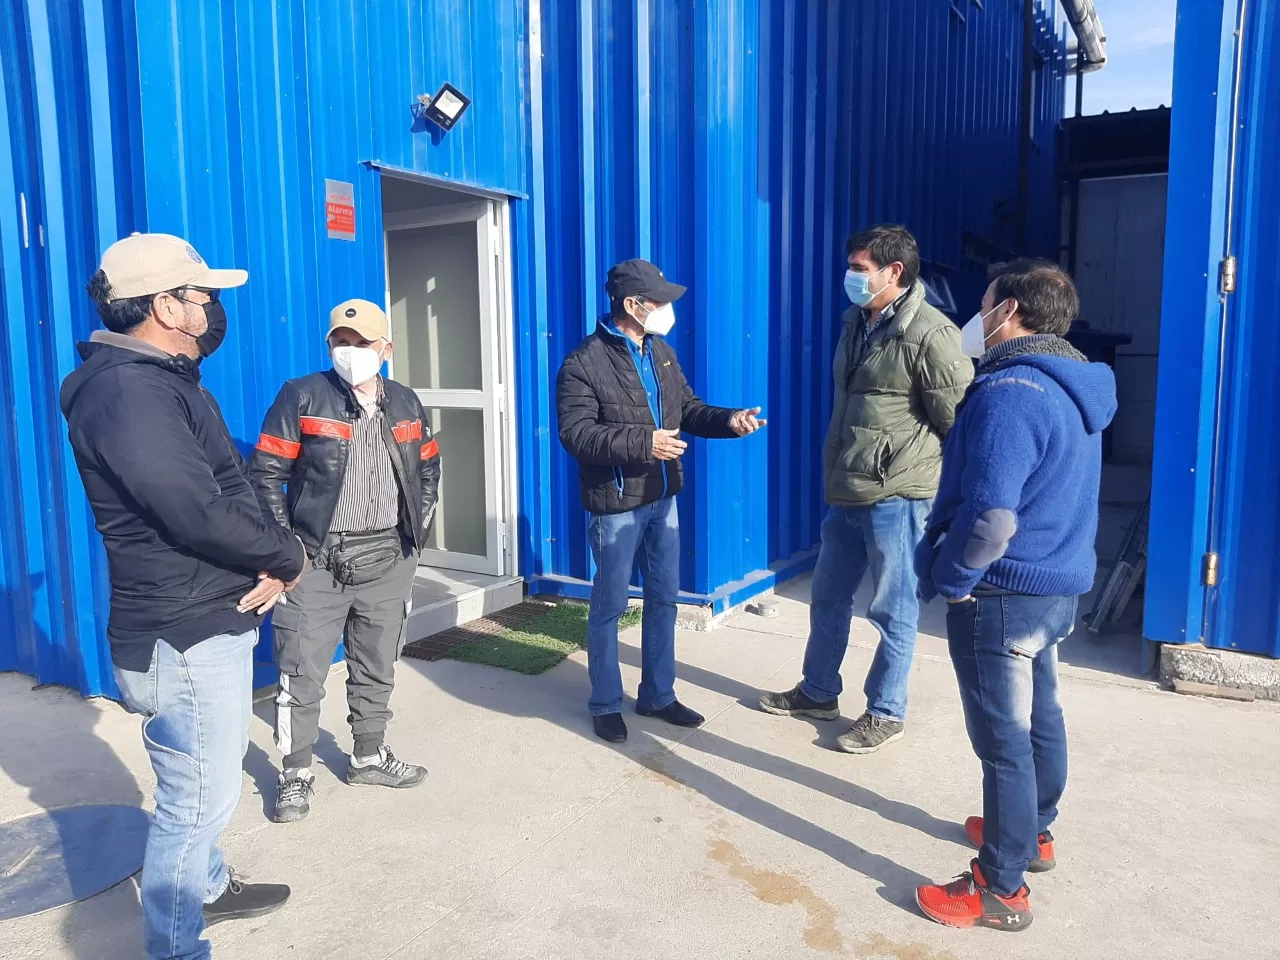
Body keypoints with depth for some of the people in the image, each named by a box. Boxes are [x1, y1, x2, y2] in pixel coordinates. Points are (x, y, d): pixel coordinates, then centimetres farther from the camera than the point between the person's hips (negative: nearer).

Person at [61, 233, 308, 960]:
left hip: (212, 619, 11)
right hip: (184, 635, -11)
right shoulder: (128, 391, -21)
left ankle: (209, 887, 47)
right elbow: (201, 516, -28)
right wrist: (288, 557, -11)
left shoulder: (163, 379, 12)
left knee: (209, 777, 26)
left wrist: (267, 565, -7)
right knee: (200, 795, 2)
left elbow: (230, 489, 10)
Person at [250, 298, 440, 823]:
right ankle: (297, 774, 19)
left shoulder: (406, 404, 7)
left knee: (376, 668, 16)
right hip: (316, 559, -4)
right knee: (302, 673, 3)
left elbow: (429, 469, 18)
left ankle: (369, 757, 33)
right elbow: (265, 472, -7)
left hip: (387, 560, 4)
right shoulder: (302, 396, -7)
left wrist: (417, 530, 9)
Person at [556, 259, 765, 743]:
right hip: (616, 506, -7)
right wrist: (642, 443, -28)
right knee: (609, 607, 6)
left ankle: (658, 695, 31)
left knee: (663, 600, 15)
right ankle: (605, 705, 23)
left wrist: (729, 420, -7)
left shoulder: (661, 352, 8)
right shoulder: (585, 363, -15)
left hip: (662, 498, 7)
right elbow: (576, 434, -21)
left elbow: (688, 409, 12)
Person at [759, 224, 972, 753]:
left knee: (892, 610, 7)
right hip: (845, 492, 9)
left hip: (895, 497, -8)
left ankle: (885, 713, 24)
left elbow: (960, 419, -14)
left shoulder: (930, 334, -16)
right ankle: (818, 692, 36)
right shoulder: (857, 323, 11)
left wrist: (923, 470, -3)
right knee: (828, 597, 18)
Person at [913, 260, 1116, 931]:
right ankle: (1034, 832, 43)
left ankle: (1002, 890, 13)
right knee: (1039, 716, 23)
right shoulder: (1071, 388, 10)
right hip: (1057, 585, 10)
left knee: (1003, 738, 0)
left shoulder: (1009, 392, -23)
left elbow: (991, 516, -30)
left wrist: (948, 581, -15)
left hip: (1003, 595, -10)